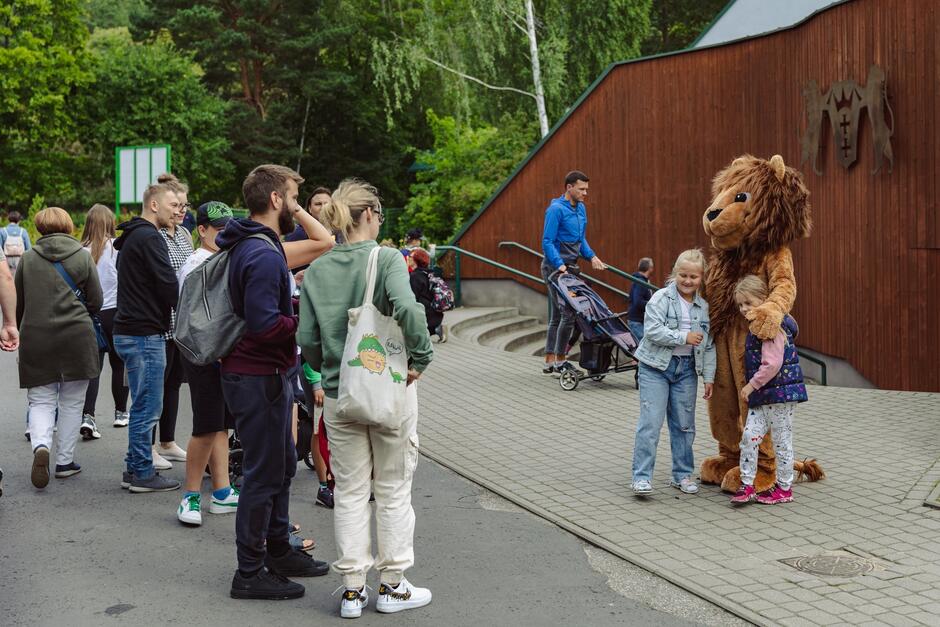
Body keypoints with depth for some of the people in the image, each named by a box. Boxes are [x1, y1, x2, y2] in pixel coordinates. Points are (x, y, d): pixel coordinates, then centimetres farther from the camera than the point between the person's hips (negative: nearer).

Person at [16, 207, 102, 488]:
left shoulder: (28, 258, 3)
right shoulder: (83, 256, 0)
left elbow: (18, 304, 8)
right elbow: (95, 302, 1)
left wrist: (21, 331, 24)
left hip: (36, 339, 1)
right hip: (77, 338, -1)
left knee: (41, 401, 8)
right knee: (71, 402, 10)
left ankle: (41, 445, -18)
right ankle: (65, 461, 14)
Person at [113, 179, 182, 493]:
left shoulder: (131, 237, 19)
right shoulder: (149, 237, -14)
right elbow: (169, 286, -19)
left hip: (129, 331, 10)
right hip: (145, 334, -10)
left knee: (143, 405, 16)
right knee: (148, 407, -2)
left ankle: (134, 468, 22)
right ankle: (142, 474, 5)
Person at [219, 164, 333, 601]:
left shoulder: (253, 246, 11)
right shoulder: (264, 255, -22)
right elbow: (265, 324, -28)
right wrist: (303, 321, -15)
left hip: (264, 373, 11)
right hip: (258, 378, -11)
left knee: (282, 464, 21)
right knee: (264, 473, -1)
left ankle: (278, 551, 35)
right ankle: (250, 573, 11)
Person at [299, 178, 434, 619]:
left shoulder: (316, 271, 2)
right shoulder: (387, 258, -11)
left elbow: (307, 339, 1)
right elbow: (406, 308, -29)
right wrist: (421, 357, -17)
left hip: (339, 396, 4)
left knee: (349, 492, 13)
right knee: (393, 490, 11)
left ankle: (352, 589, 17)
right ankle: (393, 586, 20)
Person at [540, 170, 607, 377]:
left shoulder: (581, 209, 14)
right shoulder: (556, 209, -13)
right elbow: (547, 242, -17)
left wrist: (592, 257, 5)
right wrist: (560, 264, -26)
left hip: (569, 268, 9)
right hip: (555, 268, -9)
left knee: (557, 316, 11)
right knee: (568, 313, -12)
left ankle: (550, 362, 18)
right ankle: (560, 362, -5)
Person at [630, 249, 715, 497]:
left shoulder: (703, 307, 7)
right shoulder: (661, 298, -8)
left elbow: (708, 346, 10)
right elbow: (652, 330, -19)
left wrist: (709, 377, 7)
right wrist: (684, 337, -18)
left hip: (687, 369, 5)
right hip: (656, 367, -5)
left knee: (684, 424, 11)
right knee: (651, 422, -8)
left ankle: (682, 474, 24)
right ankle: (641, 476, -3)